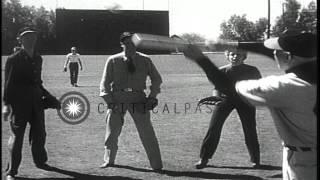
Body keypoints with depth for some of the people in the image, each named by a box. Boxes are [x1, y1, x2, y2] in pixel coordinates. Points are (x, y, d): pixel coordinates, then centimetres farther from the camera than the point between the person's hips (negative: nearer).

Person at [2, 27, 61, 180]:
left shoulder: (38, 58, 11)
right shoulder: (13, 59, -7)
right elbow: (8, 84, -9)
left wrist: (50, 98, 15)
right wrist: (6, 104, -17)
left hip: (36, 102, 6)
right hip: (19, 103, -6)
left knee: (39, 134, 16)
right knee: (16, 136, 0)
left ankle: (40, 161, 38)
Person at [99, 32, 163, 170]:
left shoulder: (145, 60, 4)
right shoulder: (113, 61, 1)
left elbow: (157, 79, 14)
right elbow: (105, 82, 4)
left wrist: (152, 97, 4)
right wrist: (109, 101, -7)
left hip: (138, 98, 0)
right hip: (117, 98, 0)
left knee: (147, 132, -4)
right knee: (112, 131, 8)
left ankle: (156, 164, 3)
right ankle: (109, 160, 30)